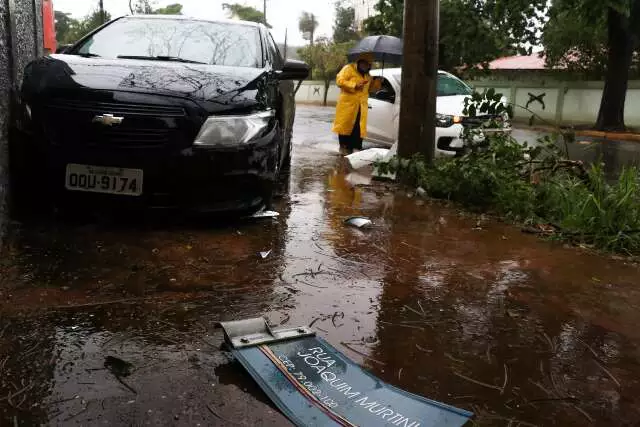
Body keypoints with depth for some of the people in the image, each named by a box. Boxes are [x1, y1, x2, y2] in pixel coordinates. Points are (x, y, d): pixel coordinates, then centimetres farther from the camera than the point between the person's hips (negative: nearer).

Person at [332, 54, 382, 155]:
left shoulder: (367, 74, 18)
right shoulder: (348, 68, -5)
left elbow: (370, 87, 27)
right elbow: (340, 81, -14)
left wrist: (377, 83, 6)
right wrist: (354, 85, -20)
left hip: (361, 106, 6)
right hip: (347, 104, -6)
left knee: (359, 128, 1)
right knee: (345, 126, 1)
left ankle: (356, 148, 5)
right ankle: (344, 147, 12)